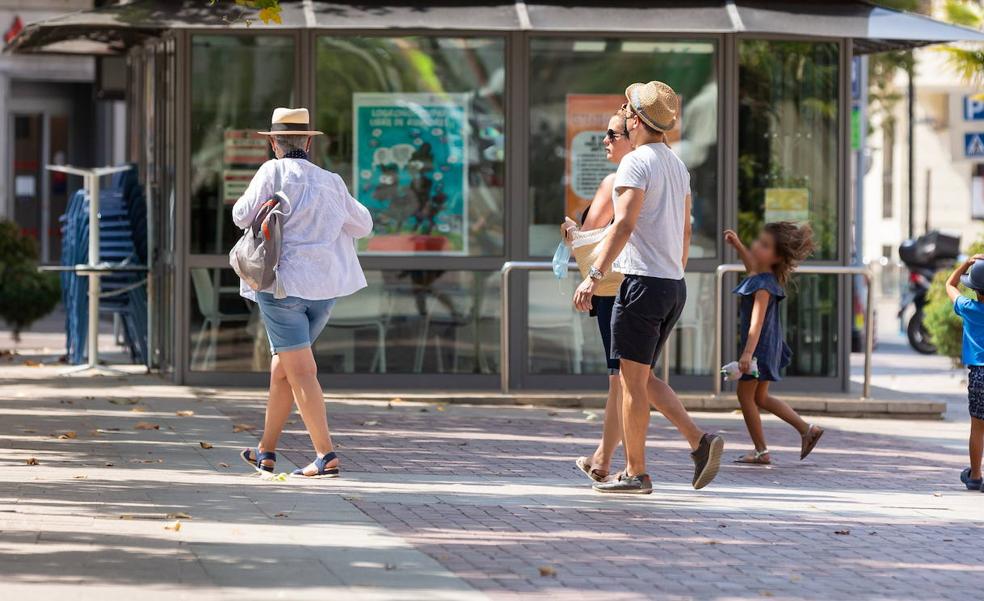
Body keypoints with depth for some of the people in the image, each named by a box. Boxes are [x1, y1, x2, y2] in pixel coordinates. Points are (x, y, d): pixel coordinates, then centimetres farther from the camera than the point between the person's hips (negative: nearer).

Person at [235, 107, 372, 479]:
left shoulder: (274, 172, -5)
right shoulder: (331, 182, 9)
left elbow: (243, 217, -3)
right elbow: (364, 225, 20)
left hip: (283, 280, -5)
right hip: (324, 286, 5)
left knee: (301, 371, -7)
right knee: (282, 367, 17)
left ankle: (326, 455, -15)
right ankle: (266, 451, 24)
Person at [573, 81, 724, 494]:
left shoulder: (637, 163, -11)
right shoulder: (677, 167, 16)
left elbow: (624, 225, -21)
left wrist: (594, 276, -24)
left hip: (643, 282, -9)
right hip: (673, 287, 9)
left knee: (632, 378, -3)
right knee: (641, 377, 14)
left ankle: (635, 473, 0)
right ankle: (699, 442, 1)